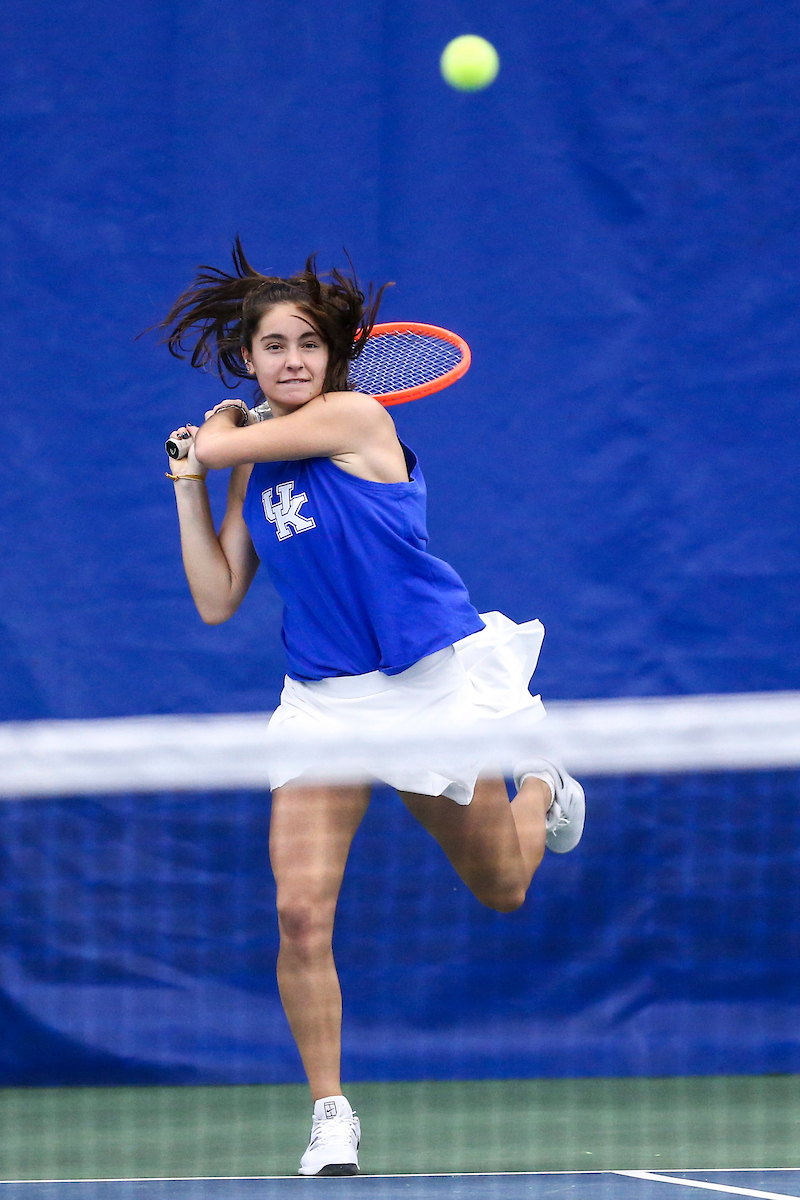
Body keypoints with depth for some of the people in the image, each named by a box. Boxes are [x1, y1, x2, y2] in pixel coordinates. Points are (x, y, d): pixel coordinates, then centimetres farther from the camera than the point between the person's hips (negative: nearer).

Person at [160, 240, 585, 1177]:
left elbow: (218, 442, -15)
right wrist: (188, 480, 7)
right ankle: (330, 1116, 0)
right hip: (324, 701, 4)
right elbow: (218, 602, 8)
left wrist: (220, 432, 9)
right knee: (300, 913, -13)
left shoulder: (352, 417, -12)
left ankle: (538, 782, 50)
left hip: (434, 680, -4)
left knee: (501, 891, 15)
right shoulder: (256, 468, 7)